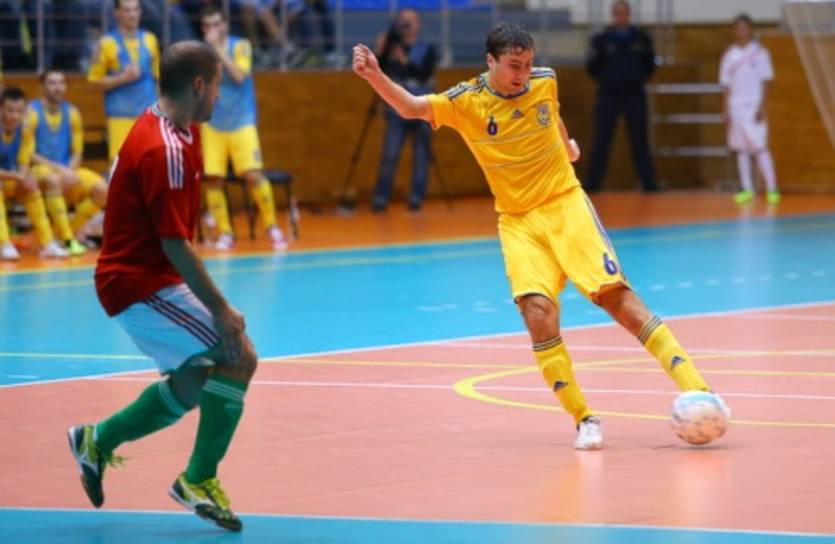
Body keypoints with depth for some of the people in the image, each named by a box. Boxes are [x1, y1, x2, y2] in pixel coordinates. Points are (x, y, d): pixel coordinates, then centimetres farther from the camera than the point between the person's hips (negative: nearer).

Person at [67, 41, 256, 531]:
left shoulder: (173, 133, 10)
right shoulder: (166, 150, -22)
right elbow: (175, 243, -24)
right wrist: (221, 310, -22)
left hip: (138, 279, 10)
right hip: (142, 284, -10)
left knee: (195, 384, 17)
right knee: (237, 358, -16)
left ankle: (99, 440, 29)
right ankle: (200, 481, -8)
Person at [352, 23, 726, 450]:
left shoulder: (545, 81, -3)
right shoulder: (466, 101, -10)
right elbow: (412, 107, -24)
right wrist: (376, 77, -41)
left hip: (566, 205, 1)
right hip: (519, 222, -1)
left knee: (617, 296, -11)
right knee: (538, 310, -21)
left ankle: (695, 391, -10)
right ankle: (583, 420, -10)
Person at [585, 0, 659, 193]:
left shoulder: (641, 39, 3)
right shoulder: (602, 39, -2)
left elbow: (649, 66, 10)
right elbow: (592, 68, 1)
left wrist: (638, 79, -1)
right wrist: (606, 79, -10)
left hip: (635, 96, 1)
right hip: (608, 96, -1)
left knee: (640, 141, 4)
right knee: (601, 141, 0)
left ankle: (649, 183, 8)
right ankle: (592, 183, 4)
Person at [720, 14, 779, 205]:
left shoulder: (759, 53, 0)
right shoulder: (729, 55, 11)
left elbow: (766, 81, -2)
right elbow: (727, 86, 13)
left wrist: (763, 107, -11)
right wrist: (726, 110, 6)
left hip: (754, 108, -4)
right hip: (736, 108, 4)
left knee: (760, 147, -10)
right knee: (740, 149, 3)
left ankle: (772, 189, -9)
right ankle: (747, 189, 7)